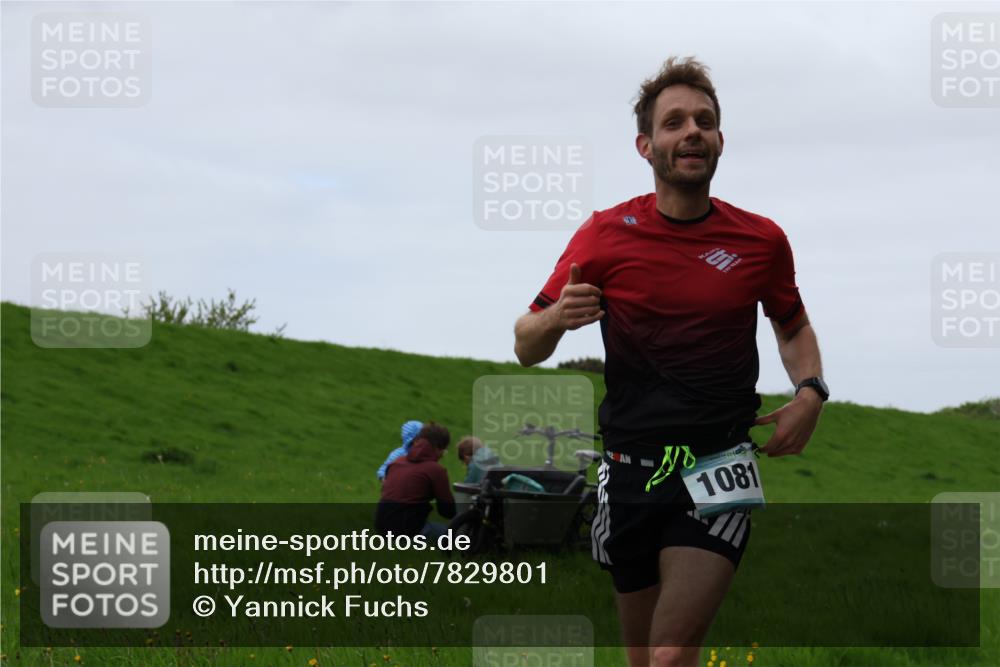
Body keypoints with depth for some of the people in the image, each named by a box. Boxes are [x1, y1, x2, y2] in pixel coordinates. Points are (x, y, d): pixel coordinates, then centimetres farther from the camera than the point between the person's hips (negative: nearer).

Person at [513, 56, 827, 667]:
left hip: (719, 466, -1)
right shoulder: (606, 234, 0)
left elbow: (793, 326, 22)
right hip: (631, 470, 1)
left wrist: (810, 392, 2)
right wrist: (556, 319, -20)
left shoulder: (762, 240, 2)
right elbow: (526, 348, 4)